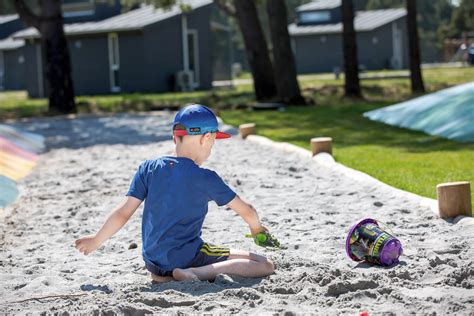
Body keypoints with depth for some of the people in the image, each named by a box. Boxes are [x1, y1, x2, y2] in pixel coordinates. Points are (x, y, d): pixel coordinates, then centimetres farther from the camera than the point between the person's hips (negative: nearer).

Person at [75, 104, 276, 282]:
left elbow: (123, 213, 0)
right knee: (266, 266, -11)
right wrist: (256, 227, 23)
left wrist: (95, 241, 14)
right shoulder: (206, 178, -8)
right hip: (186, 258, -6)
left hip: (152, 263, 6)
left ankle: (164, 276, 10)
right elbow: (246, 210, 1)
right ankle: (196, 273, -20)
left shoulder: (148, 169, 2)